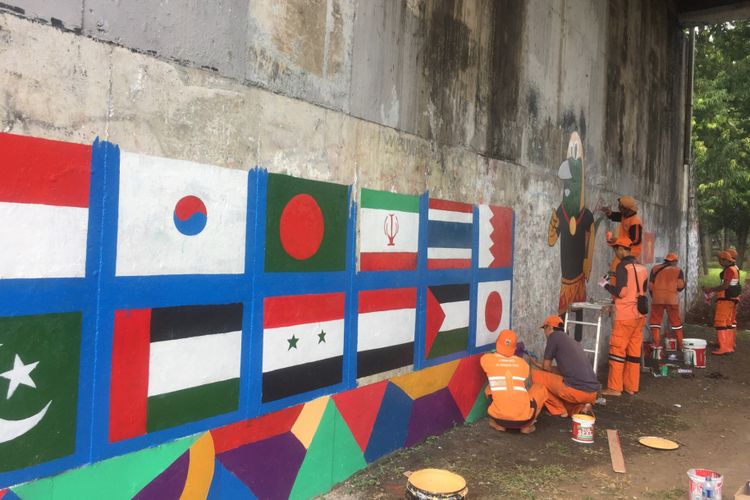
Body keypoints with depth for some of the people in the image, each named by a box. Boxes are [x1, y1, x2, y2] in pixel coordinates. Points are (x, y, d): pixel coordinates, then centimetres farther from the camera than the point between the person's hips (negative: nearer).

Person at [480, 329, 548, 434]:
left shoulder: (487, 359, 3)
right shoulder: (522, 362, 6)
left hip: (499, 417, 1)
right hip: (523, 418, 0)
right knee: (540, 389, 26)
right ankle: (527, 425, 17)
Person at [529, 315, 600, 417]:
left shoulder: (554, 336, 2)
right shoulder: (574, 342, 23)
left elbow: (546, 367, 6)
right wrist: (538, 364, 35)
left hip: (576, 391, -8)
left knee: (535, 374, 7)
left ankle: (559, 410, 9)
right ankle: (579, 407, 8)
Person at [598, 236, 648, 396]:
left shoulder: (623, 265, -10)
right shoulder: (642, 268, 10)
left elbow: (621, 291, -15)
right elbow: (644, 291, 19)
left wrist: (605, 285, 1)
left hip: (625, 316, -7)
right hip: (639, 315, 7)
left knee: (617, 350, -1)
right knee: (634, 351, 9)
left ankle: (615, 387, 1)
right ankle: (631, 386, 15)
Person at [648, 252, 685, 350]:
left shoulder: (655, 268, 9)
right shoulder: (678, 270, 6)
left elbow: (650, 286, 6)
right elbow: (681, 285, -5)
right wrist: (677, 288, 17)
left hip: (657, 298, 0)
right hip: (672, 299, 0)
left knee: (655, 320, 6)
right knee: (675, 322, 11)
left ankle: (656, 344, -3)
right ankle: (680, 345, 19)